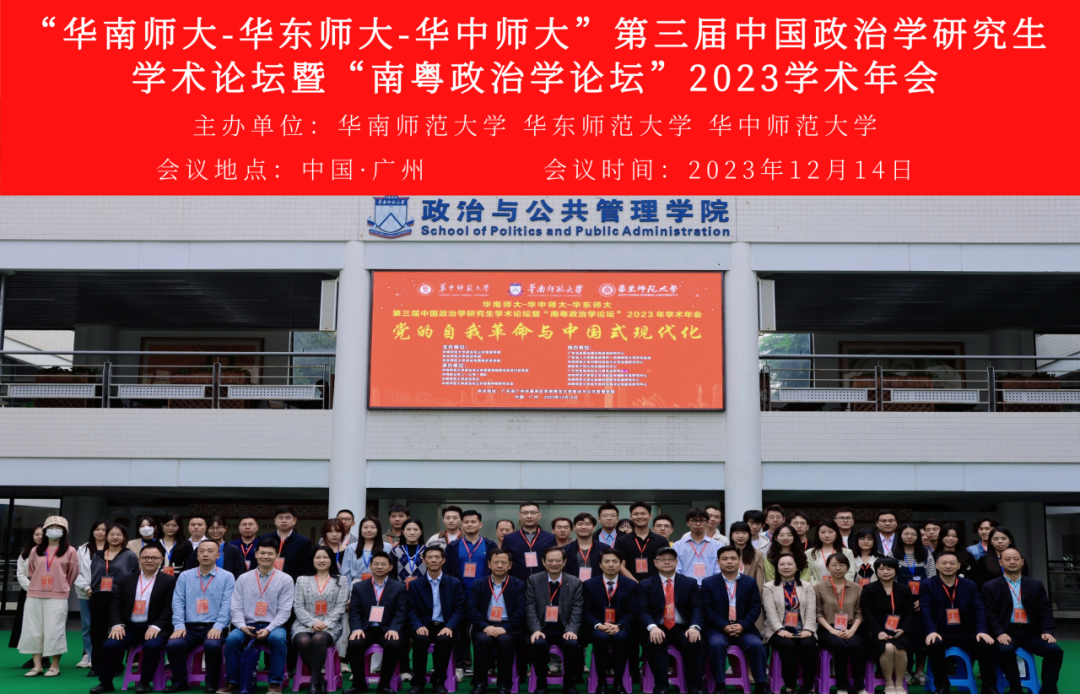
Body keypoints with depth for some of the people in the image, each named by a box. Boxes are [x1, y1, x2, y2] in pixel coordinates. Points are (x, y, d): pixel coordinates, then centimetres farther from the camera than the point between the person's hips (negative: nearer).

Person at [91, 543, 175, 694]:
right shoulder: (126, 579, 14)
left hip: (154, 628, -3)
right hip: (129, 626, 3)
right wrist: (117, 624, -8)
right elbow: (116, 604, 9)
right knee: (109, 645, -22)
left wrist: (156, 626, -19)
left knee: (151, 646, -33)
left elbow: (169, 608, -5)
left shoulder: (169, 581, 3)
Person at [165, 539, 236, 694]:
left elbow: (227, 604, -5)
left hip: (213, 627, -3)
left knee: (212, 645, -33)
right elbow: (178, 602, 5)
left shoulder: (227, 577, 4)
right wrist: (179, 626, -10)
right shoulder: (184, 576, 13)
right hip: (189, 627, 3)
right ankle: (180, 681, -4)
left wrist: (218, 627, -18)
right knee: (173, 645, -26)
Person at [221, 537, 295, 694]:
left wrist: (268, 629, -18)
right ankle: (233, 681, -11)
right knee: (232, 638, -28)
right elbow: (235, 608, 4)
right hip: (248, 625, 2)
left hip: (273, 626, -2)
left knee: (278, 638, -35)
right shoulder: (243, 579, 8)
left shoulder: (285, 579, 1)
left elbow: (284, 611, -4)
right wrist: (242, 626, -16)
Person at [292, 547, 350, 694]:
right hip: (305, 624, 1)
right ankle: (320, 679, -18)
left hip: (330, 626, -1)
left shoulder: (341, 580, 12)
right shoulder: (302, 580, 15)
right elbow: (298, 606, 4)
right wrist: (313, 622, -12)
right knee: (303, 641, -34)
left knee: (318, 639, -37)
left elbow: (340, 607, 2)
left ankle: (314, 682, -28)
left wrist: (325, 624, -14)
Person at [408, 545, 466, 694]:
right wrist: (418, 626, -20)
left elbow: (459, 609, 1)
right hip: (424, 626, 0)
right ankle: (417, 681, -19)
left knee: (444, 639, -35)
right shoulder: (415, 584, 9)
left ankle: (439, 681, -18)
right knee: (420, 639, -34)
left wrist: (449, 627, -18)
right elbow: (411, 610, 2)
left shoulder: (454, 583, 8)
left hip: (445, 626, 0)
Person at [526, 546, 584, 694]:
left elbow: (577, 610, -2)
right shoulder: (533, 580, 4)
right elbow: (530, 608, -3)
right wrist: (536, 630, -19)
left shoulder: (575, 582, 5)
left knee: (572, 644, -31)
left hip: (565, 629, 0)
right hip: (543, 628, 0)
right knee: (538, 643, -33)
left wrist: (571, 630, -20)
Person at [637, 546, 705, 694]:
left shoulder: (690, 583, 12)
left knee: (696, 642, -31)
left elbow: (697, 609, 1)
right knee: (655, 642, -35)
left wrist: (694, 627, -21)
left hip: (683, 629, 1)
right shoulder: (645, 585, 9)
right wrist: (652, 627, -26)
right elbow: (643, 611, -3)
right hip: (658, 629, -1)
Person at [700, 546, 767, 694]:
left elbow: (755, 608, 4)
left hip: (744, 629, 2)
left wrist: (742, 625, -13)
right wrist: (725, 626, -16)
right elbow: (707, 609, -2)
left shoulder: (750, 582, 13)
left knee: (757, 645, -27)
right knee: (717, 644, -33)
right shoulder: (708, 583, 7)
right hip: (718, 629, -1)